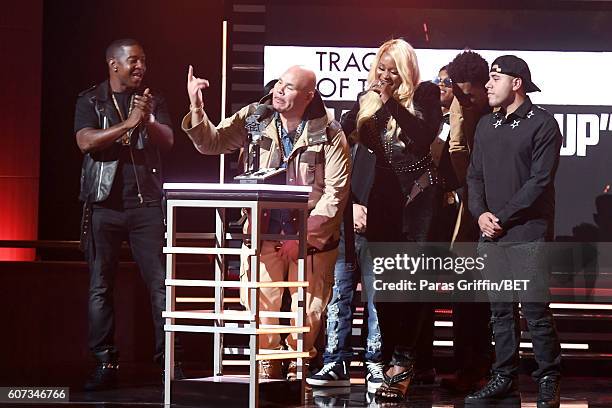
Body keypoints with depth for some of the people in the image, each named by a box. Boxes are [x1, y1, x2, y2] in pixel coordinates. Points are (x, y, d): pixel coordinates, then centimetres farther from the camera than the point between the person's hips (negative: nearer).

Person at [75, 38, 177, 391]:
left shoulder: (153, 100, 12)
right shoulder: (91, 101, 6)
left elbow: (168, 141, 0)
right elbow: (86, 141, -9)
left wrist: (147, 120, -19)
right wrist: (128, 124, -18)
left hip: (147, 203, 1)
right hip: (104, 204, -1)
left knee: (161, 282, -5)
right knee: (101, 286, -1)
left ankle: (168, 358, -2)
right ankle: (105, 364, 3)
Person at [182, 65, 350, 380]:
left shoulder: (329, 134, -6)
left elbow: (336, 192, -9)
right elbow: (211, 142, 2)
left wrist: (309, 232, -16)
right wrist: (197, 108, -15)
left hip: (311, 236, -2)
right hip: (264, 232, 2)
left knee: (308, 309, 3)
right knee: (261, 306, -2)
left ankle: (298, 371, 20)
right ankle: (266, 372, 11)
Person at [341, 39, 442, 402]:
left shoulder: (425, 94, 0)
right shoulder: (367, 101, 11)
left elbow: (426, 134, -16)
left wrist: (392, 101, -17)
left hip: (419, 194, -4)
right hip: (383, 196, 4)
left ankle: (402, 363, -8)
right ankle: (395, 359, 6)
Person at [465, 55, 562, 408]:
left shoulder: (542, 124, -5)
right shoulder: (486, 125, 16)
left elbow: (540, 181, -11)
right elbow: (475, 175, 15)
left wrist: (503, 217, -12)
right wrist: (481, 213, -3)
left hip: (528, 233, -6)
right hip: (492, 234, 6)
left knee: (536, 310, -7)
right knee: (501, 309, 8)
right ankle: (505, 379, 15)